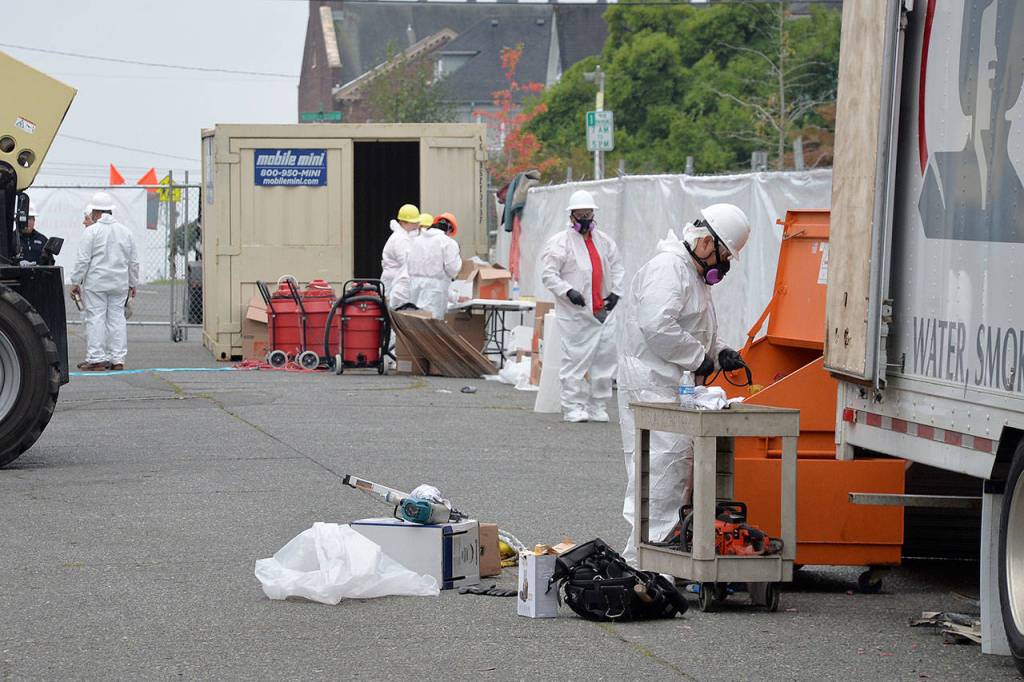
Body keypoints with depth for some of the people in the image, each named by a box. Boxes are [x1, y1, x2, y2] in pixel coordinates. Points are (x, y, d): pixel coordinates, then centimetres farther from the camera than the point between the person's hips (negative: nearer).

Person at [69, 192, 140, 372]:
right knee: (117, 318, 7)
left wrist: (75, 282, -3)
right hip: (120, 283, 5)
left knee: (95, 318, -2)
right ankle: (117, 359, 7)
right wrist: (133, 284, 23)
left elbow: (83, 260, -9)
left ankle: (96, 359, -5)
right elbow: (134, 261, 14)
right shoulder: (126, 232, 9)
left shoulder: (91, 231, -7)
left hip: (96, 283, -5)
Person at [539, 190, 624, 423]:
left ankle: (597, 406, 15)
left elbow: (617, 267, 21)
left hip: (603, 312, 6)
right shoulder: (560, 242, -3)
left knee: (605, 358, 5)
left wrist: (615, 291, 5)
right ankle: (573, 406, -1)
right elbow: (548, 274, -7)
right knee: (576, 359, -7)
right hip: (575, 314, -6)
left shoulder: (604, 241, 15)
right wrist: (568, 291, -18)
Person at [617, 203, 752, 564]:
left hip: (675, 391, 11)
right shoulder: (668, 267, -13)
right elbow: (658, 326, -25)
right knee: (664, 469, -14)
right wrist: (699, 358, -15)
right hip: (652, 388, -11)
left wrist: (720, 353, 13)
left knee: (680, 468, 11)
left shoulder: (694, 274, 22)